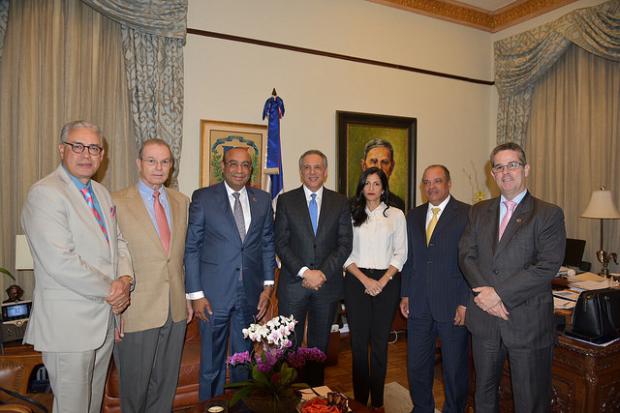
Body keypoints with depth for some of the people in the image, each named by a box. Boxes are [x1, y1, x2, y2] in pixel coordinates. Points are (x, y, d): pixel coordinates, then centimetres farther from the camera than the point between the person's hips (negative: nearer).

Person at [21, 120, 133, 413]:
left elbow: (118, 241, 13)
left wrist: (125, 278, -7)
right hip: (69, 323, -7)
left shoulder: (102, 193, 11)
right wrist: (110, 290, -15)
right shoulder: (45, 193, -15)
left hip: (105, 317, 7)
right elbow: (60, 262, -23)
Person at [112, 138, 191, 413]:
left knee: (166, 383, 19)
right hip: (136, 310, -4)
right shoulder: (117, 202, -9)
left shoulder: (182, 202, 6)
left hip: (176, 310, 4)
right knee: (135, 385, 14)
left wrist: (187, 298, 10)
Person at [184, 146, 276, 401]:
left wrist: (268, 285, 3)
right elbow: (191, 248, -5)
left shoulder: (263, 199, 5)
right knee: (212, 361, 10)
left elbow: (267, 244, 8)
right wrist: (196, 294, -8)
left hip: (250, 294, 3)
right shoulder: (203, 198, -4)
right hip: (215, 293, -3)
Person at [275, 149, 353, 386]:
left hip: (327, 284, 1)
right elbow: (281, 243, -4)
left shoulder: (340, 202, 4)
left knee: (319, 345, 14)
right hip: (293, 284, -1)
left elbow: (345, 244, -1)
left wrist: (322, 273, -12)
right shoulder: (286, 200, 2)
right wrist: (304, 272, -14)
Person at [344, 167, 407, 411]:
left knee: (380, 342, 5)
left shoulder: (396, 215, 6)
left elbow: (400, 253, 3)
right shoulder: (352, 215, 6)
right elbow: (346, 253, 2)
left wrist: (383, 281, -8)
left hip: (386, 282, 0)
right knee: (358, 341, 4)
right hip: (357, 281, 0)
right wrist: (365, 280, -8)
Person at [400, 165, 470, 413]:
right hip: (418, 304, 5)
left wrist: (466, 302, -11)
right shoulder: (413, 216, 10)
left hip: (452, 305, -4)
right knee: (417, 365, 14)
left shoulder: (468, 214, -6)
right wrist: (405, 294, 9)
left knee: (455, 367, 12)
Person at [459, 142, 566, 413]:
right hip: (484, 318, 4)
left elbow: (547, 266, -15)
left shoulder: (549, 214, -4)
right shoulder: (479, 211, 9)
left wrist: (499, 293, -18)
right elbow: (466, 255, 1)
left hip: (528, 321, -3)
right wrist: (486, 293, -14)